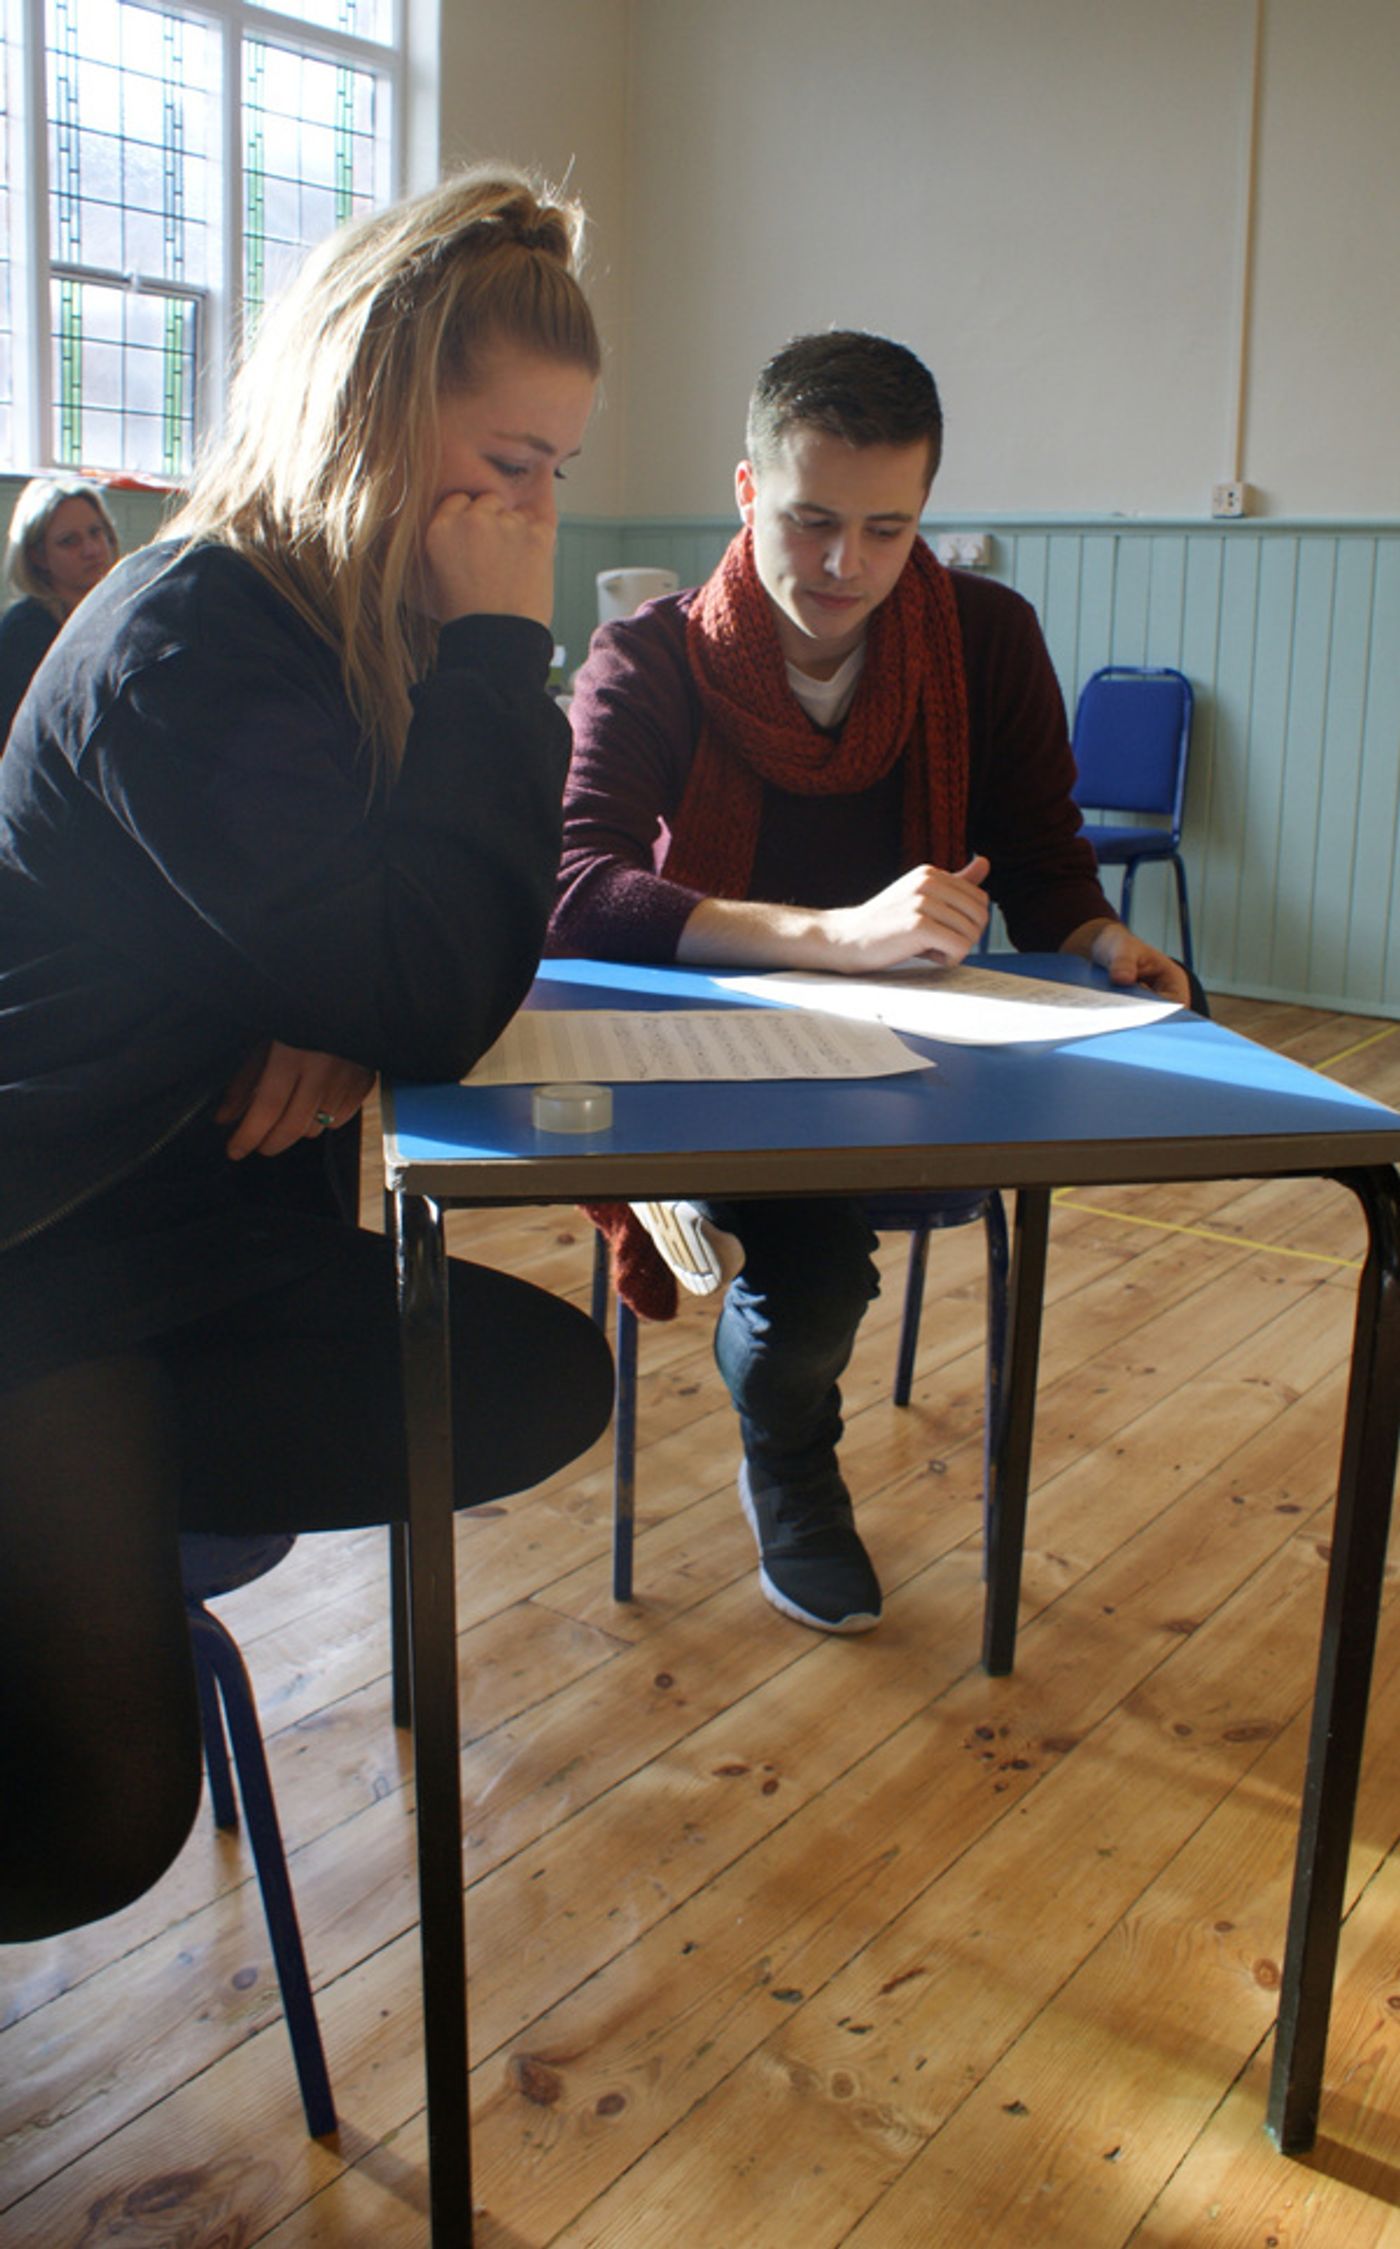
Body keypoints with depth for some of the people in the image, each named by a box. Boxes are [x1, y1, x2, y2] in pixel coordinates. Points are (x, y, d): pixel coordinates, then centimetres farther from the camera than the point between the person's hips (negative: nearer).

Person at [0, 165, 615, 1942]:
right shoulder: (185, 647, -22)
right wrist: (500, 649, -21)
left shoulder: (363, 630, 6)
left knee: (543, 1380, 2)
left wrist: (355, 1012, -16)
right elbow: (433, 1007, -27)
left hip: (211, 1239, 9)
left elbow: (460, 963, 7)